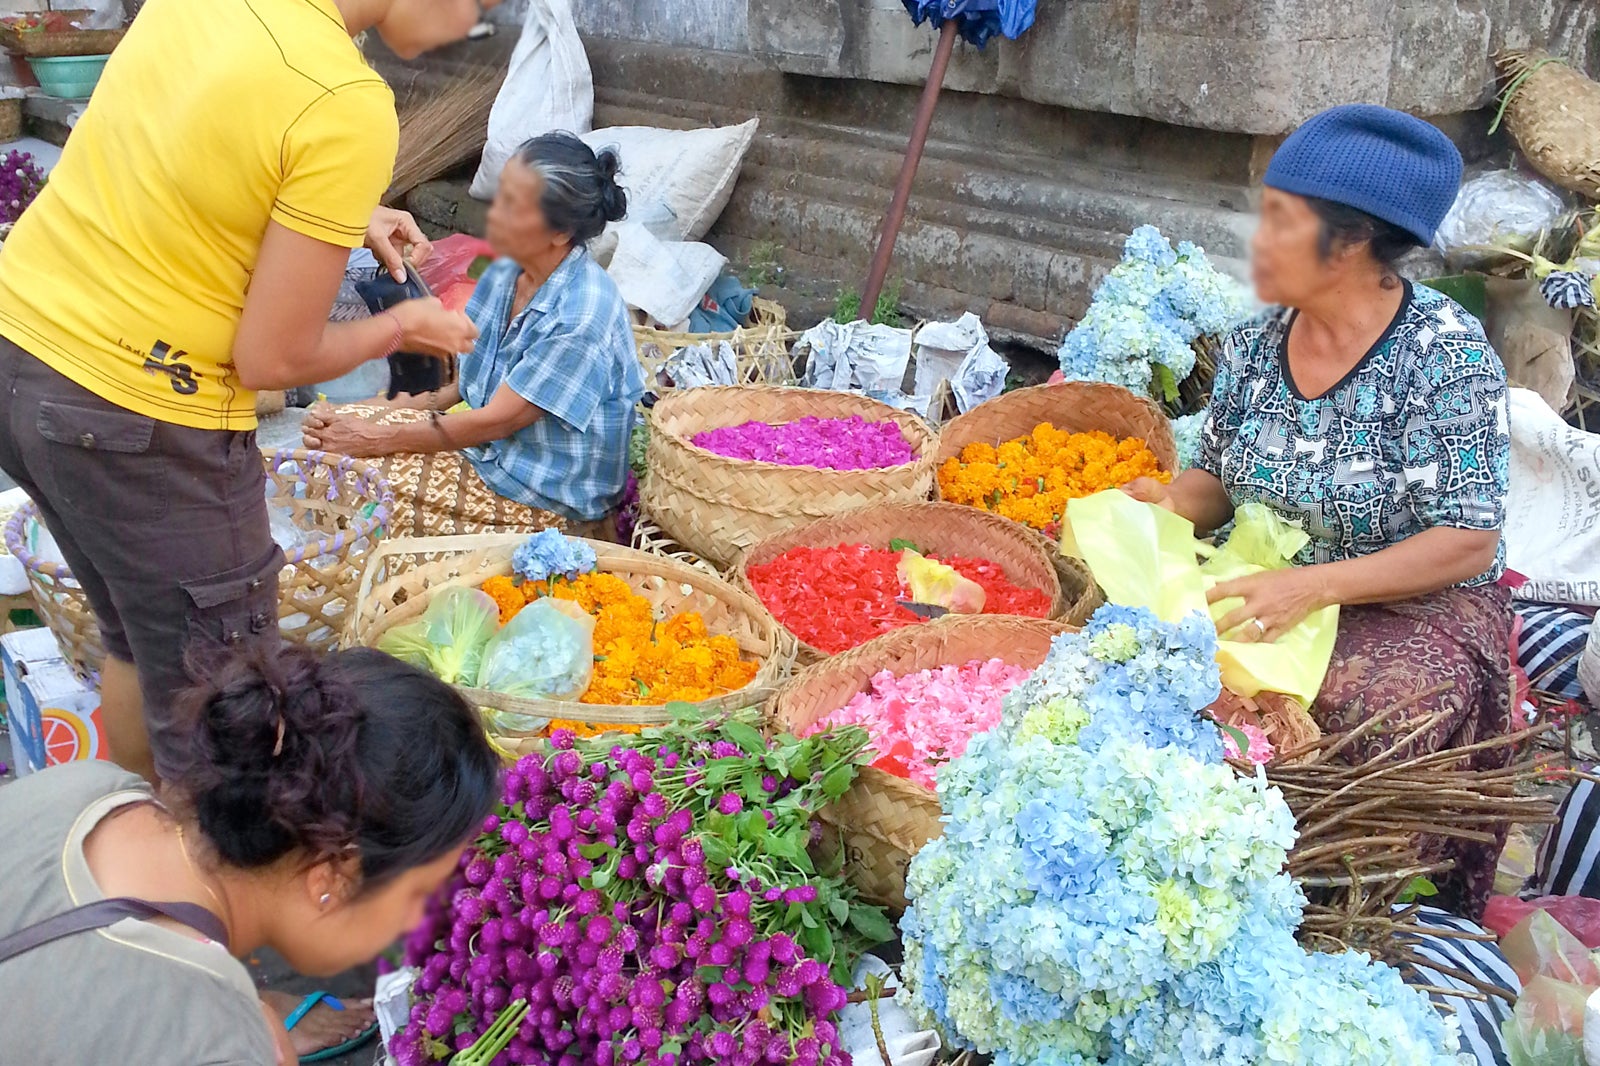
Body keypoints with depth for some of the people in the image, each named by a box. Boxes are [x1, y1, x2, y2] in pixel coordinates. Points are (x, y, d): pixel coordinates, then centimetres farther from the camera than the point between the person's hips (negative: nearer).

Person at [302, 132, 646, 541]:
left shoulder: (581, 314, -26)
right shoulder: (506, 274, 0)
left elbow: (497, 419, -22)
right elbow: (464, 383, 7)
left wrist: (379, 439, -16)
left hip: (549, 501, -8)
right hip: (491, 451, 8)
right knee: (340, 423, -4)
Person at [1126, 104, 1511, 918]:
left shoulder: (1443, 356, -16)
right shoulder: (1256, 344, 1)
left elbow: (1468, 543, -18)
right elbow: (1216, 481, 11)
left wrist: (1313, 586, -29)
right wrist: (1168, 505, -14)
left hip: (1420, 607, -5)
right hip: (1276, 586, 5)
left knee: (1366, 701, -35)